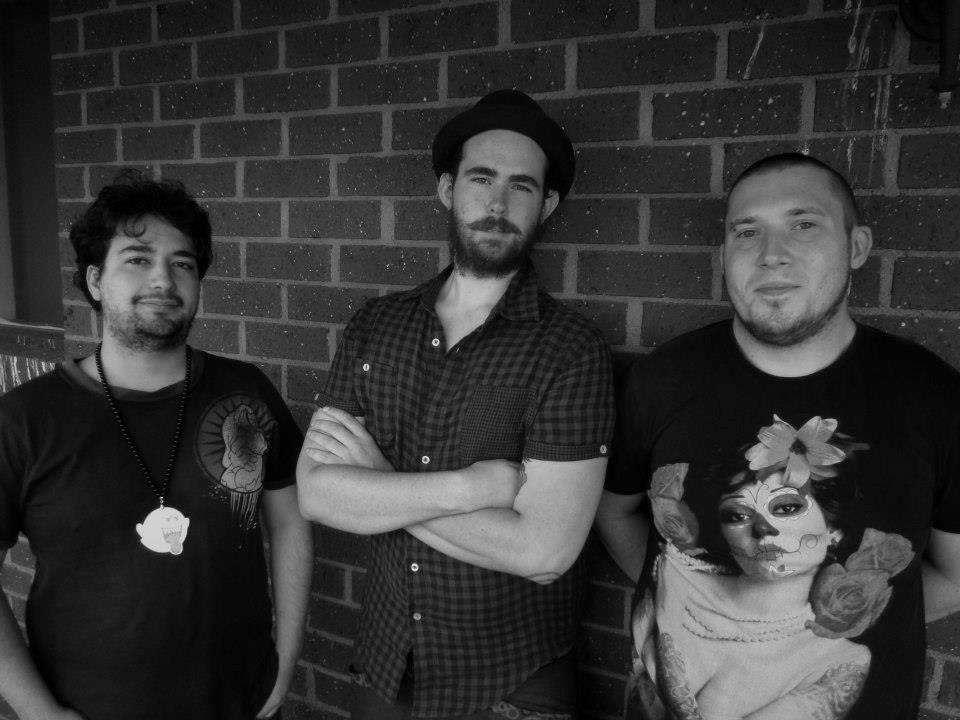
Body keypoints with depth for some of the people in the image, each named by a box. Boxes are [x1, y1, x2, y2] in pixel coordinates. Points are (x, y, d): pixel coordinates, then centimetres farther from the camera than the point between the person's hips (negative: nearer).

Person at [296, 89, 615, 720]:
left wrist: (379, 482, -16)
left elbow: (542, 550, -23)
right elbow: (315, 492, -11)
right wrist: (471, 486, -22)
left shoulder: (571, 349, -17)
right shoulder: (375, 327, -3)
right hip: (385, 667, 4)